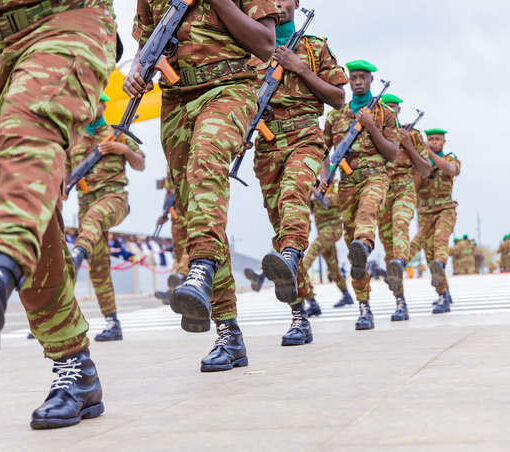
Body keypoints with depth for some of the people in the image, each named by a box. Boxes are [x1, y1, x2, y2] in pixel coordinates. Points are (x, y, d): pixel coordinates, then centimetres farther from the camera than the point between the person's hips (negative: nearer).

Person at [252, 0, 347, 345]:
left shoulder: (315, 47, 15)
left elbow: (338, 98, 10)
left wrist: (301, 70, -1)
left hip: (305, 138, -2)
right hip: (267, 144, 2)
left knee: (293, 193, -35)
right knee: (279, 226, -2)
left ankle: (289, 258, -62)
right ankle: (300, 318, 2)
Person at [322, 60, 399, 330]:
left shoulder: (384, 113, 11)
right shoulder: (335, 115, 17)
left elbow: (393, 154, 4)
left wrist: (371, 127, -8)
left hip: (374, 178, -3)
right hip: (346, 183, 3)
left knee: (367, 212, -37)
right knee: (351, 236, -2)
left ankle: (363, 247, -71)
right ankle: (364, 309, 3)